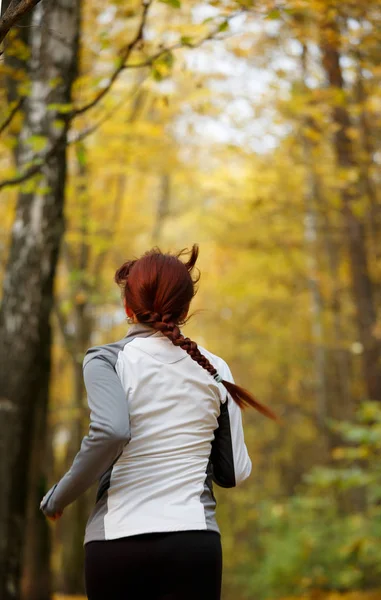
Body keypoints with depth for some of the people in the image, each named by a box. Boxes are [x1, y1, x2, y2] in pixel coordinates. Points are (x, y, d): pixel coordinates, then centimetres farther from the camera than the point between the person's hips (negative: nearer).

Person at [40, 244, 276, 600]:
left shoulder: (107, 360, -1)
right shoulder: (213, 369, 8)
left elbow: (110, 432, -21)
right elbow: (234, 473, 10)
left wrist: (59, 497, -7)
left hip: (117, 539, -1)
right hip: (194, 538, 1)